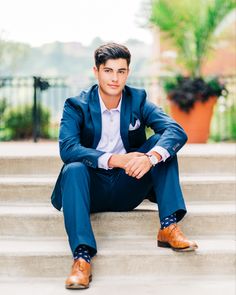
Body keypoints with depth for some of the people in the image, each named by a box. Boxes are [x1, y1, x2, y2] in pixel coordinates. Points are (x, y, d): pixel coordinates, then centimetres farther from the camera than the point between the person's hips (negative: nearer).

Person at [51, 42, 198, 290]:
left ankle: (169, 226, -22)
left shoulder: (138, 100, 1)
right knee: (73, 170, -34)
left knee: (162, 143, -17)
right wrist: (113, 160, -36)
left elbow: (177, 131, -15)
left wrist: (151, 157, -37)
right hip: (93, 190, -2)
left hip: (128, 189, 2)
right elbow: (67, 148, -22)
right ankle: (82, 258, -40)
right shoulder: (76, 105, -5)